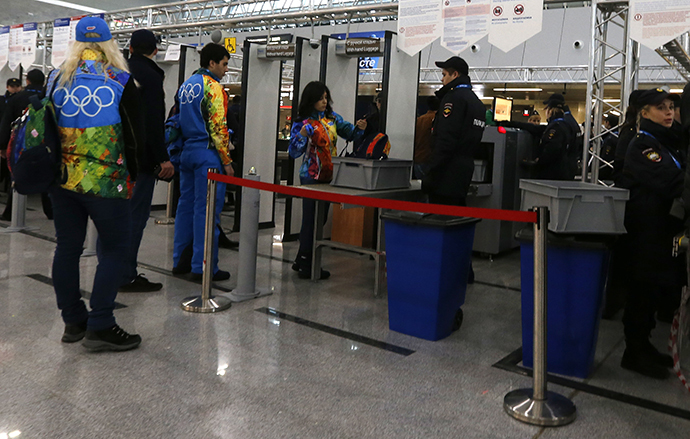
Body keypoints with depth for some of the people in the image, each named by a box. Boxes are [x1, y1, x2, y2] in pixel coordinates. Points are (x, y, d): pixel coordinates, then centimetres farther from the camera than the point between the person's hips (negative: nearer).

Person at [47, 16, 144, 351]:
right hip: (106, 181, -5)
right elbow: (135, 136, -2)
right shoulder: (121, 82, -3)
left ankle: (73, 320, 22)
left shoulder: (57, 79, 8)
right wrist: (132, 175, 10)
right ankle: (99, 326, 1)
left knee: (67, 247, 12)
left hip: (61, 178, 5)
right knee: (114, 249, 2)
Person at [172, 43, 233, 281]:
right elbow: (218, 127, -16)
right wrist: (227, 161, -14)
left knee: (186, 205, 12)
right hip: (207, 154, -9)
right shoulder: (212, 87, -10)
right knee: (206, 210, -6)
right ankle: (202, 266, -3)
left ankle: (180, 261, 19)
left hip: (186, 152, 9)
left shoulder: (186, 85, 17)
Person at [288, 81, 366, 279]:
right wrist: (302, 135, -23)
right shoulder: (302, 122, -6)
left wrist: (359, 128, -8)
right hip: (312, 176, -6)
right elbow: (294, 153, -8)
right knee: (311, 219, -2)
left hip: (329, 175, 6)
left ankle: (302, 261, 24)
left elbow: (349, 133, 13)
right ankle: (307, 266, 7)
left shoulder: (333, 117, 9)